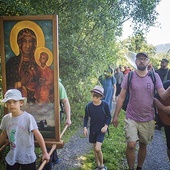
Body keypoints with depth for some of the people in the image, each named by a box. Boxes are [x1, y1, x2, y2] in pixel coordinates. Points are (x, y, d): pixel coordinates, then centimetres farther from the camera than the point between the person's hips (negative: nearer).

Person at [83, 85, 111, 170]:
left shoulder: (105, 105, -14)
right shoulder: (89, 106, -9)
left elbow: (109, 117, -3)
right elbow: (86, 117, 4)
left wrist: (106, 126, -14)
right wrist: (85, 127, -6)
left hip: (101, 130, -3)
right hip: (92, 129, 3)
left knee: (97, 148, -13)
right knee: (94, 148, 13)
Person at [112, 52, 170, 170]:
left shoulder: (154, 76, -3)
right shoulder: (129, 76, -5)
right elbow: (121, 97, -2)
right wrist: (116, 116, -2)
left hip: (148, 119, 2)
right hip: (132, 118, -1)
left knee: (143, 146, 15)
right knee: (131, 145, -10)